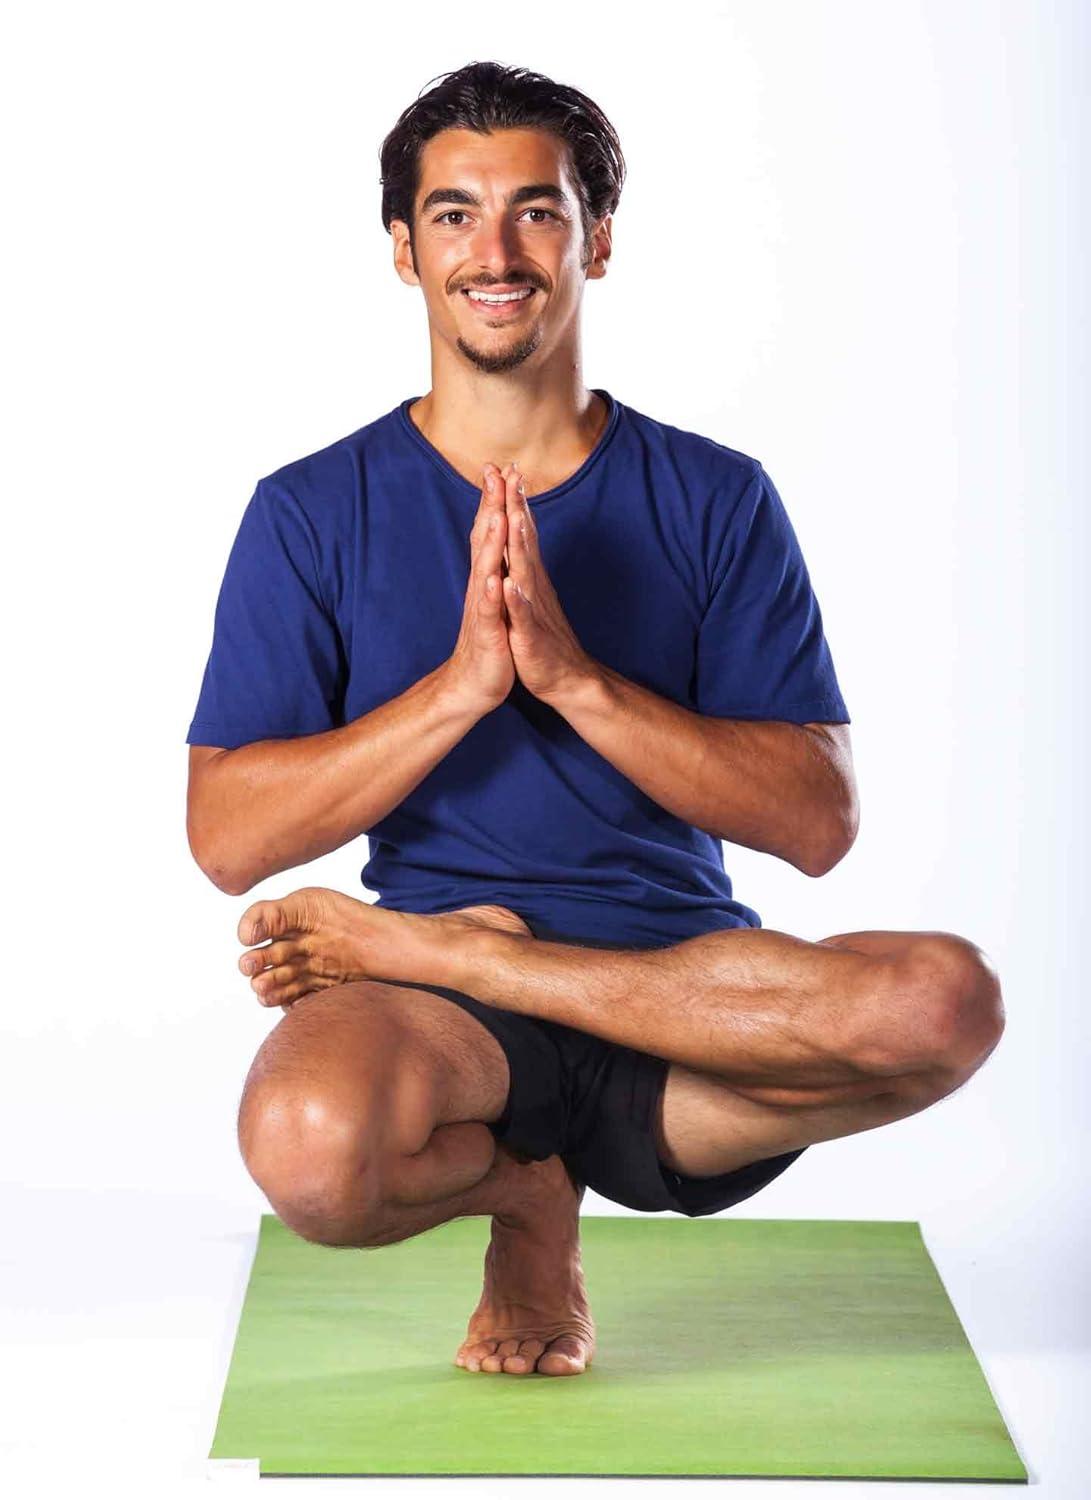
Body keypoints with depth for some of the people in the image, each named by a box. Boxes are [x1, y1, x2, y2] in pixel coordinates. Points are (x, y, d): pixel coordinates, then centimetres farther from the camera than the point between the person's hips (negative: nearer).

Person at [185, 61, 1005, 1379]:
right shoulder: (315, 513, 4)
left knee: (946, 1000, -30)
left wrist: (573, 677, -16)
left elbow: (817, 821, -4)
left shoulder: (715, 502, 5)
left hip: (688, 978, 2)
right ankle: (527, 1188, 1)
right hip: (448, 1042, -1)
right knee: (308, 1141, -36)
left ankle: (437, 949, -12)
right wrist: (464, 681, -16)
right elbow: (228, 840, -5)